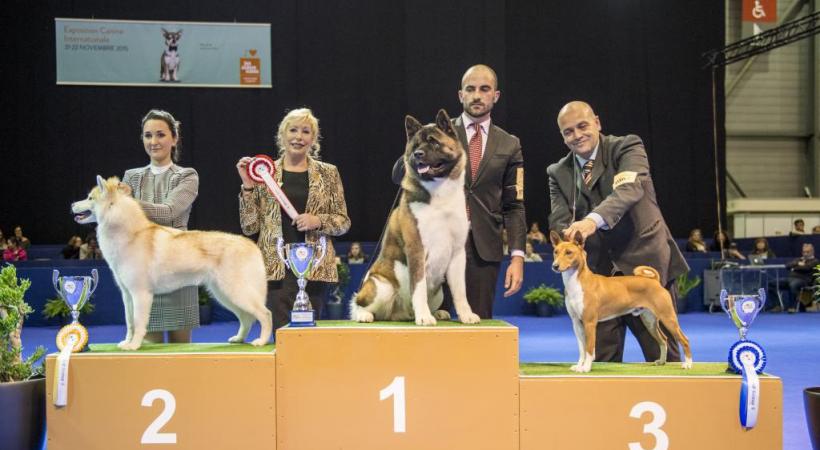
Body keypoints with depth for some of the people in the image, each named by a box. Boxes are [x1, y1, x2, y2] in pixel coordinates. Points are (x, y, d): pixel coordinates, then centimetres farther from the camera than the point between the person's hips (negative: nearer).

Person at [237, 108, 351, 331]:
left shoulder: (328, 173, 9)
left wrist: (318, 221, -9)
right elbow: (249, 227, 4)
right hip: (276, 265, -1)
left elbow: (343, 222, 10)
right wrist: (248, 187, -5)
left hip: (315, 266, 1)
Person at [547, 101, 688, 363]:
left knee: (662, 354, 3)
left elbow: (630, 189, -24)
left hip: (646, 264, -3)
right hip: (598, 271, 4)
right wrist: (567, 236, -28)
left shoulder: (627, 147, -5)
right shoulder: (558, 173, 8)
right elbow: (558, 221, -2)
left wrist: (594, 220, -42)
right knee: (601, 360, 4)